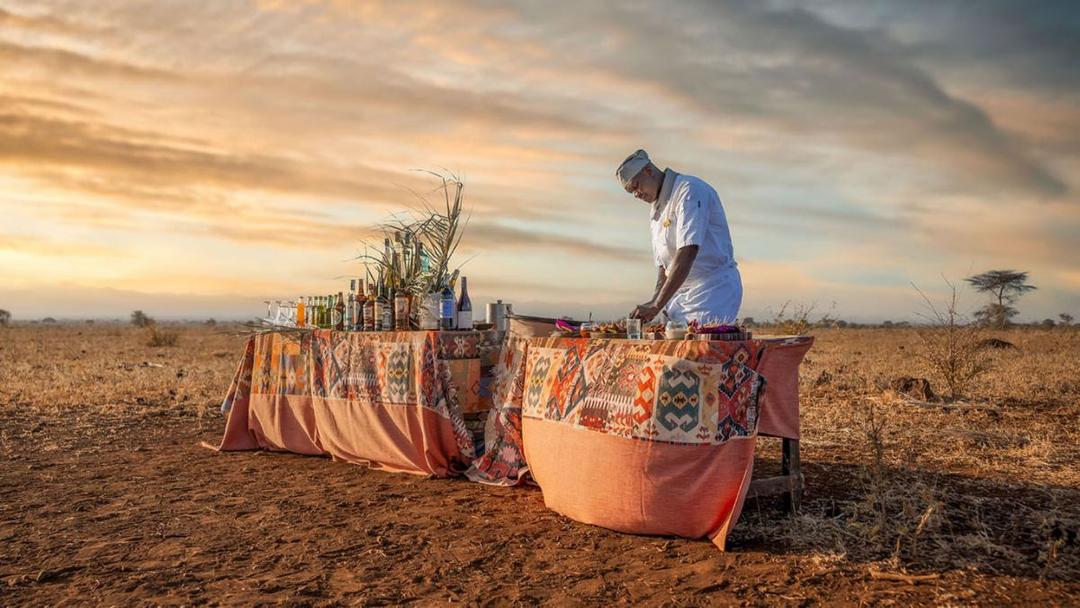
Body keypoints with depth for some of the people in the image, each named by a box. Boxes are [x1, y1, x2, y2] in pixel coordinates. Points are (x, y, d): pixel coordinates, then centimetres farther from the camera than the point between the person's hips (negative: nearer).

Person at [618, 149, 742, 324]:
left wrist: (656, 305, -26)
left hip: (714, 290, -8)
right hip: (682, 294, 8)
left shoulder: (690, 190, -13)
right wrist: (653, 302, 1)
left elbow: (687, 253, -24)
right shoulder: (657, 211, 17)